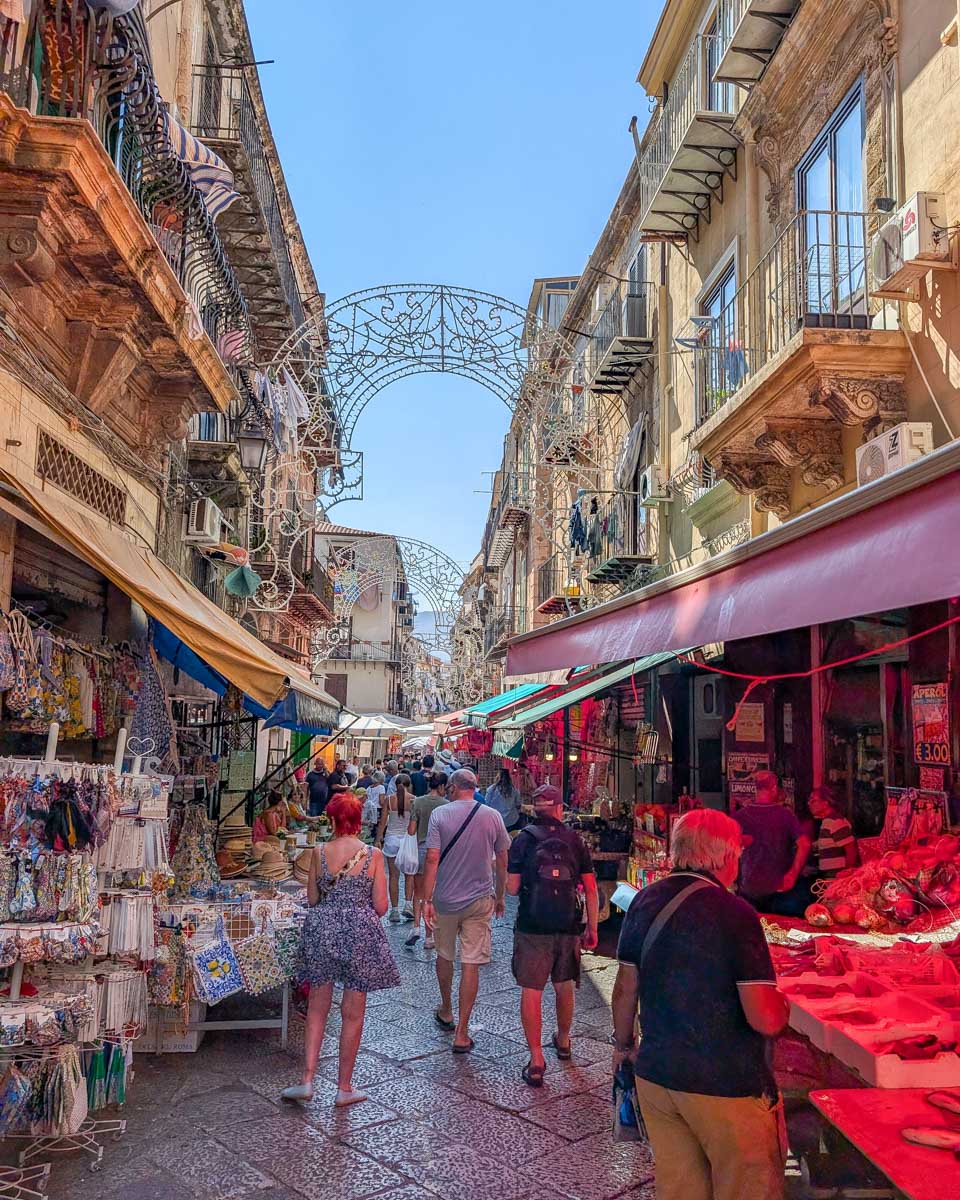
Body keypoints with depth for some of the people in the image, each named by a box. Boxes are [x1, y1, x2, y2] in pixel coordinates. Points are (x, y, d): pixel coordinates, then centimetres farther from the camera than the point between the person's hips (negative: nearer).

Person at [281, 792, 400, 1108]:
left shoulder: (319, 853, -3)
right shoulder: (373, 855, -8)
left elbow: (312, 899, 4)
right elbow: (381, 907, -7)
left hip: (321, 930, 2)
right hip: (360, 932, -2)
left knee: (317, 1010, 16)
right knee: (352, 1014, 9)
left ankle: (307, 1080, 14)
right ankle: (344, 1088, 18)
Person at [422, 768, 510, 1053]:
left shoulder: (440, 814, -9)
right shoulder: (492, 816, -3)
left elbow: (432, 859, -13)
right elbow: (503, 861, 3)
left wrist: (426, 900, -10)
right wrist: (500, 896, 16)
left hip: (445, 899, 0)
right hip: (480, 900, 0)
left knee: (444, 956, 21)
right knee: (471, 965, 3)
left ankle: (446, 1012, 40)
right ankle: (461, 1033, 4)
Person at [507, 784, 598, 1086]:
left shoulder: (524, 839, -5)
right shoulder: (575, 840, 2)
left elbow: (512, 888, -7)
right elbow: (591, 888, 2)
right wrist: (592, 928, 9)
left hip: (532, 927, -3)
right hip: (569, 927, 3)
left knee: (531, 992, 2)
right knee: (565, 986, 22)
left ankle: (536, 1061, 0)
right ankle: (563, 1041, 41)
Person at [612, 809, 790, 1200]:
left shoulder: (644, 902, -1)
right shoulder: (735, 915, -19)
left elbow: (625, 989, 8)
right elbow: (765, 1019, -20)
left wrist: (623, 1043, 23)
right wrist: (783, 1008, 2)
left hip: (655, 1076, 6)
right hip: (726, 1086, -6)